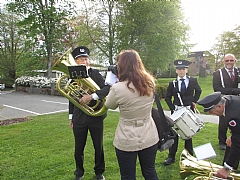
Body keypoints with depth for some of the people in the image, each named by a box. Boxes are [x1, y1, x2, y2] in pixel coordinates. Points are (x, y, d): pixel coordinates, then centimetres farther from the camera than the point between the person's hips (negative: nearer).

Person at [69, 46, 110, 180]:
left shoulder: (95, 74, -4)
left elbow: (107, 88, -17)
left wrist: (92, 96, -30)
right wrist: (71, 117, 10)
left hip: (95, 116, -1)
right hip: (79, 117, 1)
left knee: (99, 146, 13)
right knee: (79, 148, 12)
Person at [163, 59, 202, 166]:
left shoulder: (193, 81, -1)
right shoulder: (172, 84, -3)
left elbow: (198, 91, 17)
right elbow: (167, 98, 4)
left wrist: (194, 101, 5)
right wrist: (172, 108, -7)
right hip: (176, 111, -1)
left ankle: (189, 155, 28)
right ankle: (171, 157, 6)